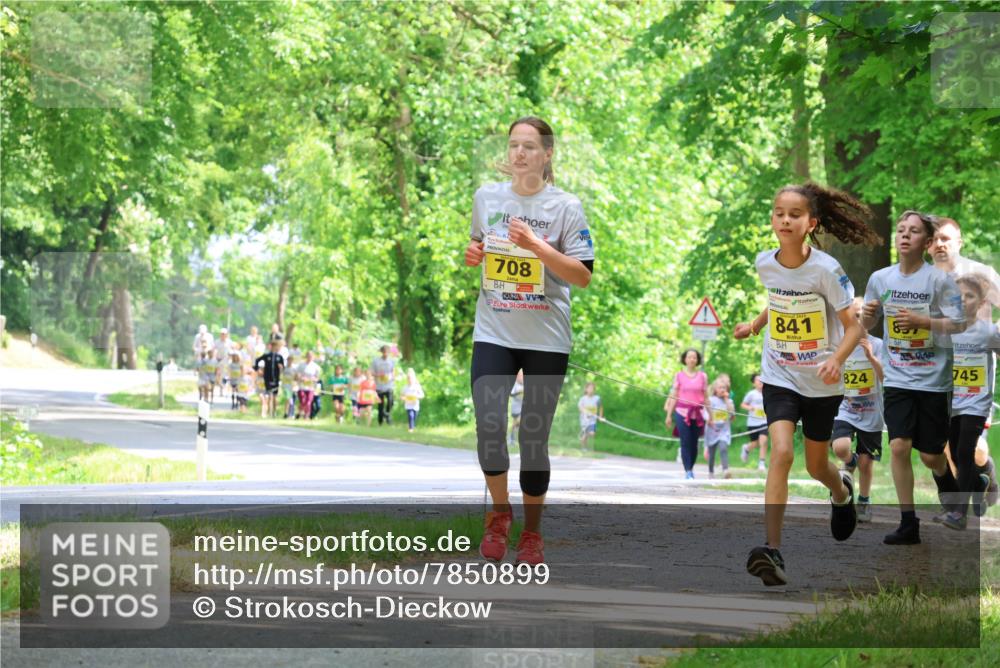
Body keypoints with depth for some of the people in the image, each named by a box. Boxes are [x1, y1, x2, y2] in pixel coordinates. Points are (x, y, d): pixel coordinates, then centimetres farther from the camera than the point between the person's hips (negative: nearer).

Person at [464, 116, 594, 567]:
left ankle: (532, 533, 18)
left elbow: (583, 275, -8)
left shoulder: (565, 206, -4)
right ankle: (499, 512, 13)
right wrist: (472, 254, 0)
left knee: (534, 437, 2)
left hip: (546, 339, -2)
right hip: (493, 333, 2)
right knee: (488, 427, -13)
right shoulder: (486, 197, 7)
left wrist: (537, 246, -19)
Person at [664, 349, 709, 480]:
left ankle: (691, 469, 18)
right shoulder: (679, 375, 6)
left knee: (694, 443, 3)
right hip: (682, 412, -1)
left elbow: (706, 397, 11)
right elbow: (673, 396, 8)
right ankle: (688, 472, -11)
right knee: (685, 443, -9)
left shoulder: (702, 376, 9)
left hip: (697, 414, 1)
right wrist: (669, 415, 6)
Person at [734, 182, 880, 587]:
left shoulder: (826, 270, -17)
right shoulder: (765, 263, -4)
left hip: (821, 383, -2)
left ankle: (842, 491, 53)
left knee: (816, 465, 14)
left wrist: (836, 359, -30)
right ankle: (772, 550, -25)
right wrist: (755, 325, 10)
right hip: (779, 378, 2)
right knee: (781, 452, -21)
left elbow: (853, 326, -14)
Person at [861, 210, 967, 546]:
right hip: (897, 377, 2)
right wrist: (868, 314, -9)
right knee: (899, 446, -12)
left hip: (933, 379, -2)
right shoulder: (880, 279, 3)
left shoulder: (939, 279, -9)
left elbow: (959, 324, -9)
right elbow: (866, 325, 14)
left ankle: (947, 483, 41)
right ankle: (908, 524, -5)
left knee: (930, 455, 4)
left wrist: (922, 321, -22)